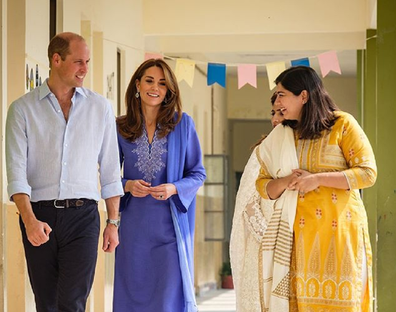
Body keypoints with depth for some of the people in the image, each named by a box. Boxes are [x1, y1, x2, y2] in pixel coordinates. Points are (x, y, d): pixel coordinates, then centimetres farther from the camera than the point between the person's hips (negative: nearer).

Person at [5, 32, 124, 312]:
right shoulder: (23, 109, 3)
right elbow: (16, 171, -5)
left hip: (82, 216, 0)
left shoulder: (100, 108, 8)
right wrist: (30, 220, -19)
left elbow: (110, 170, 12)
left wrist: (113, 223, 8)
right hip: (39, 217, 0)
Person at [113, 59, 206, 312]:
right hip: (134, 226, 1)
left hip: (170, 224, -1)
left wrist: (174, 189, -14)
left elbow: (198, 174, 4)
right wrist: (127, 186, -11)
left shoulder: (182, 124, 2)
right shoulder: (122, 128, 4)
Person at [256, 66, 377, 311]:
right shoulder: (282, 136, 13)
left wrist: (317, 179, -15)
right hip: (300, 234, 4)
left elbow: (368, 173, -7)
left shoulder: (342, 124, -1)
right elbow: (263, 185, 13)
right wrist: (285, 182, -10)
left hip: (338, 229, -4)